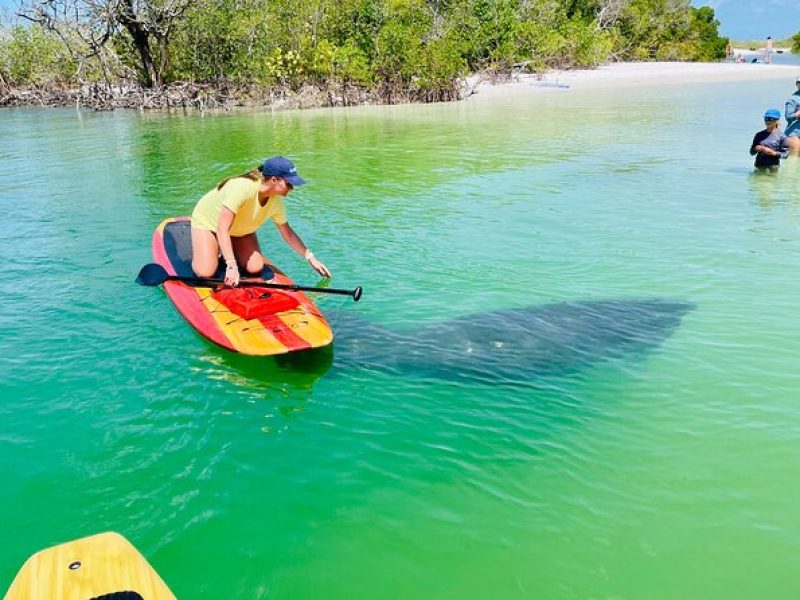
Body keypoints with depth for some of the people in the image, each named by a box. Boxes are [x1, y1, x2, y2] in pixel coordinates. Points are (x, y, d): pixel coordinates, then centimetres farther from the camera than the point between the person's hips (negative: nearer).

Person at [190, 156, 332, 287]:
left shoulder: (276, 202, -18)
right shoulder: (242, 187, -40)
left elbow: (287, 233, -1)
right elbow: (222, 230, -40)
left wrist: (311, 258, -2)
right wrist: (231, 266, -45)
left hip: (239, 230, 6)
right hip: (208, 221, -6)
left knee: (255, 269, -12)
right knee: (206, 272, -22)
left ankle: (223, 251, 14)